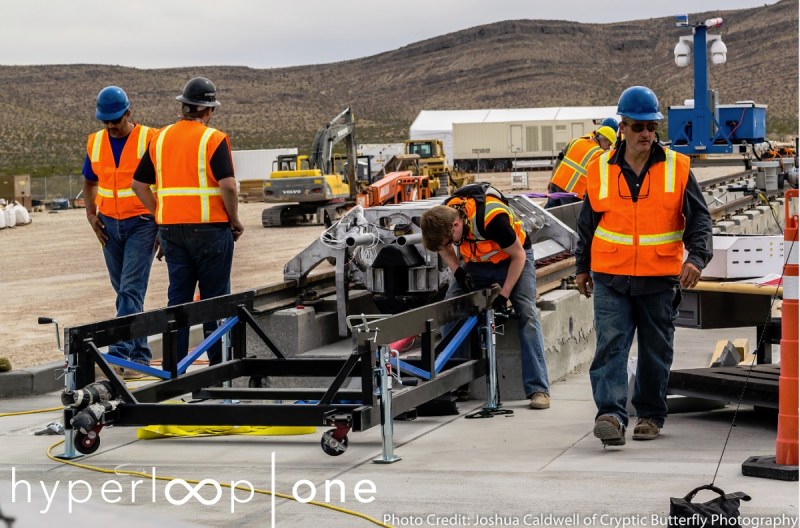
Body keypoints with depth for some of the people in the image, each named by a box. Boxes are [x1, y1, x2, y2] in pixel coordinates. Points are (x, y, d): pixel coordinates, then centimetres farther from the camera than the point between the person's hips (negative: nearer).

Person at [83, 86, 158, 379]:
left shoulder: (149, 139, -9)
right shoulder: (95, 142, 6)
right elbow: (89, 182, 20)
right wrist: (91, 214, 6)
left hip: (141, 223, -6)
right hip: (110, 224, 6)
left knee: (130, 290, -13)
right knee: (124, 291, 12)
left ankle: (119, 353, -18)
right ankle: (140, 354, 22)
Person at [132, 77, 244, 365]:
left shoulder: (160, 138, 8)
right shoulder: (214, 139, -9)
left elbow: (139, 183, 11)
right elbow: (228, 186, -18)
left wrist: (160, 214, 14)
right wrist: (235, 221, -6)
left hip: (170, 230, 5)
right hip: (210, 228, -5)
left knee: (178, 296, 10)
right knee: (215, 298, 4)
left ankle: (175, 363, 10)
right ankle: (219, 363, 8)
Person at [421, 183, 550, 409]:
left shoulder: (492, 218, -39)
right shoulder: (441, 218, -22)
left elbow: (518, 256, -23)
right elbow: (443, 247, 4)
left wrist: (503, 296, -23)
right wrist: (457, 271, -14)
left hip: (513, 258, -5)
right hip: (476, 262, 5)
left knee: (527, 314, -19)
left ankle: (538, 389, -19)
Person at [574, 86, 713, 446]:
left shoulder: (677, 168, 1)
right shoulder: (601, 169, 3)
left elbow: (699, 218, 1)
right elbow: (587, 223, 14)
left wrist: (696, 257, -15)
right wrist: (582, 267, 18)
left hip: (660, 280, 0)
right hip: (610, 278, 0)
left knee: (656, 352, 9)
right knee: (611, 345, -13)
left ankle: (651, 415, 23)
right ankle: (611, 414, -19)